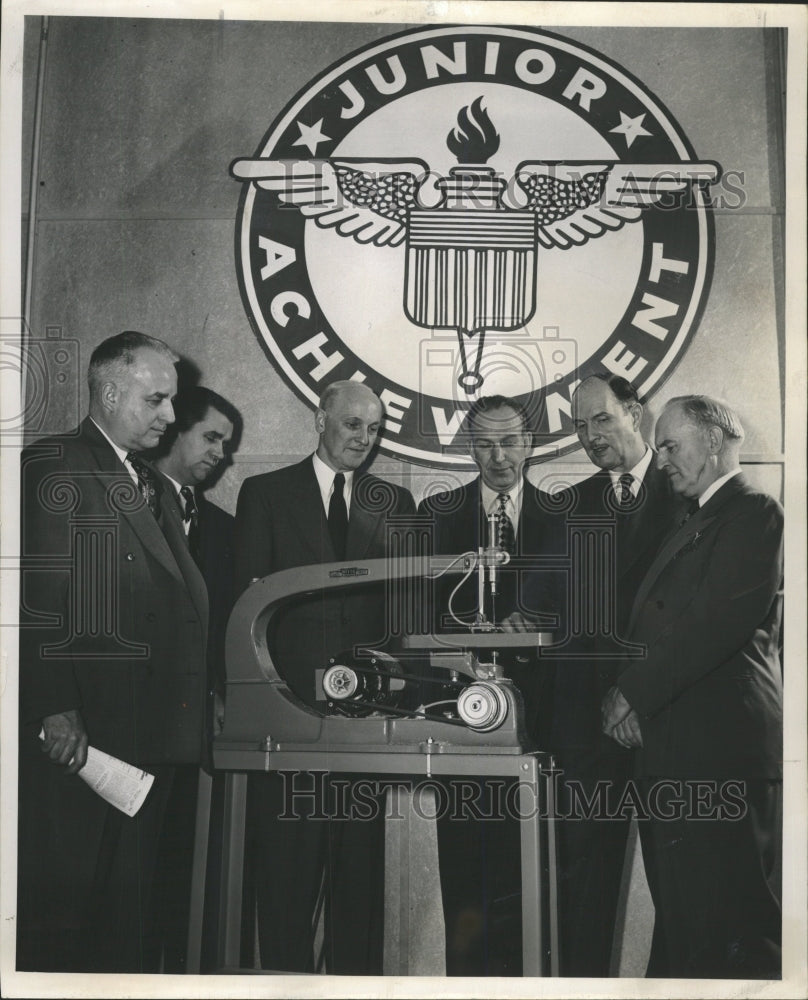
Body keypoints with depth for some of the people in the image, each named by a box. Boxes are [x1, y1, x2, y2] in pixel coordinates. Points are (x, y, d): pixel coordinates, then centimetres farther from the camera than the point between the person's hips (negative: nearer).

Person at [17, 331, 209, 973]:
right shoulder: (55, 468, -6)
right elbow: (37, 598, -14)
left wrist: (194, 701, 11)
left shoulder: (148, 482, 19)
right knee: (61, 885, 1)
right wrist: (53, 710, -20)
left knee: (131, 896, 14)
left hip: (149, 727, 8)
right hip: (79, 726, -8)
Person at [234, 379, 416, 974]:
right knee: (287, 857, 1)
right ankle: (285, 970, 15)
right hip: (290, 696, -2)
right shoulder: (265, 493, 7)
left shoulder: (395, 502, 13)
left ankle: (356, 973, 20)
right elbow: (246, 592, 1)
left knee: (361, 854, 8)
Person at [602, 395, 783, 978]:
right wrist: (630, 695, 6)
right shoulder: (695, 522, 22)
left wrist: (636, 693, -14)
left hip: (719, 753, -9)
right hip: (675, 751, 10)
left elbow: (719, 622, -19)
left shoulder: (755, 514, -8)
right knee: (679, 914, 15)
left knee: (728, 931, -5)